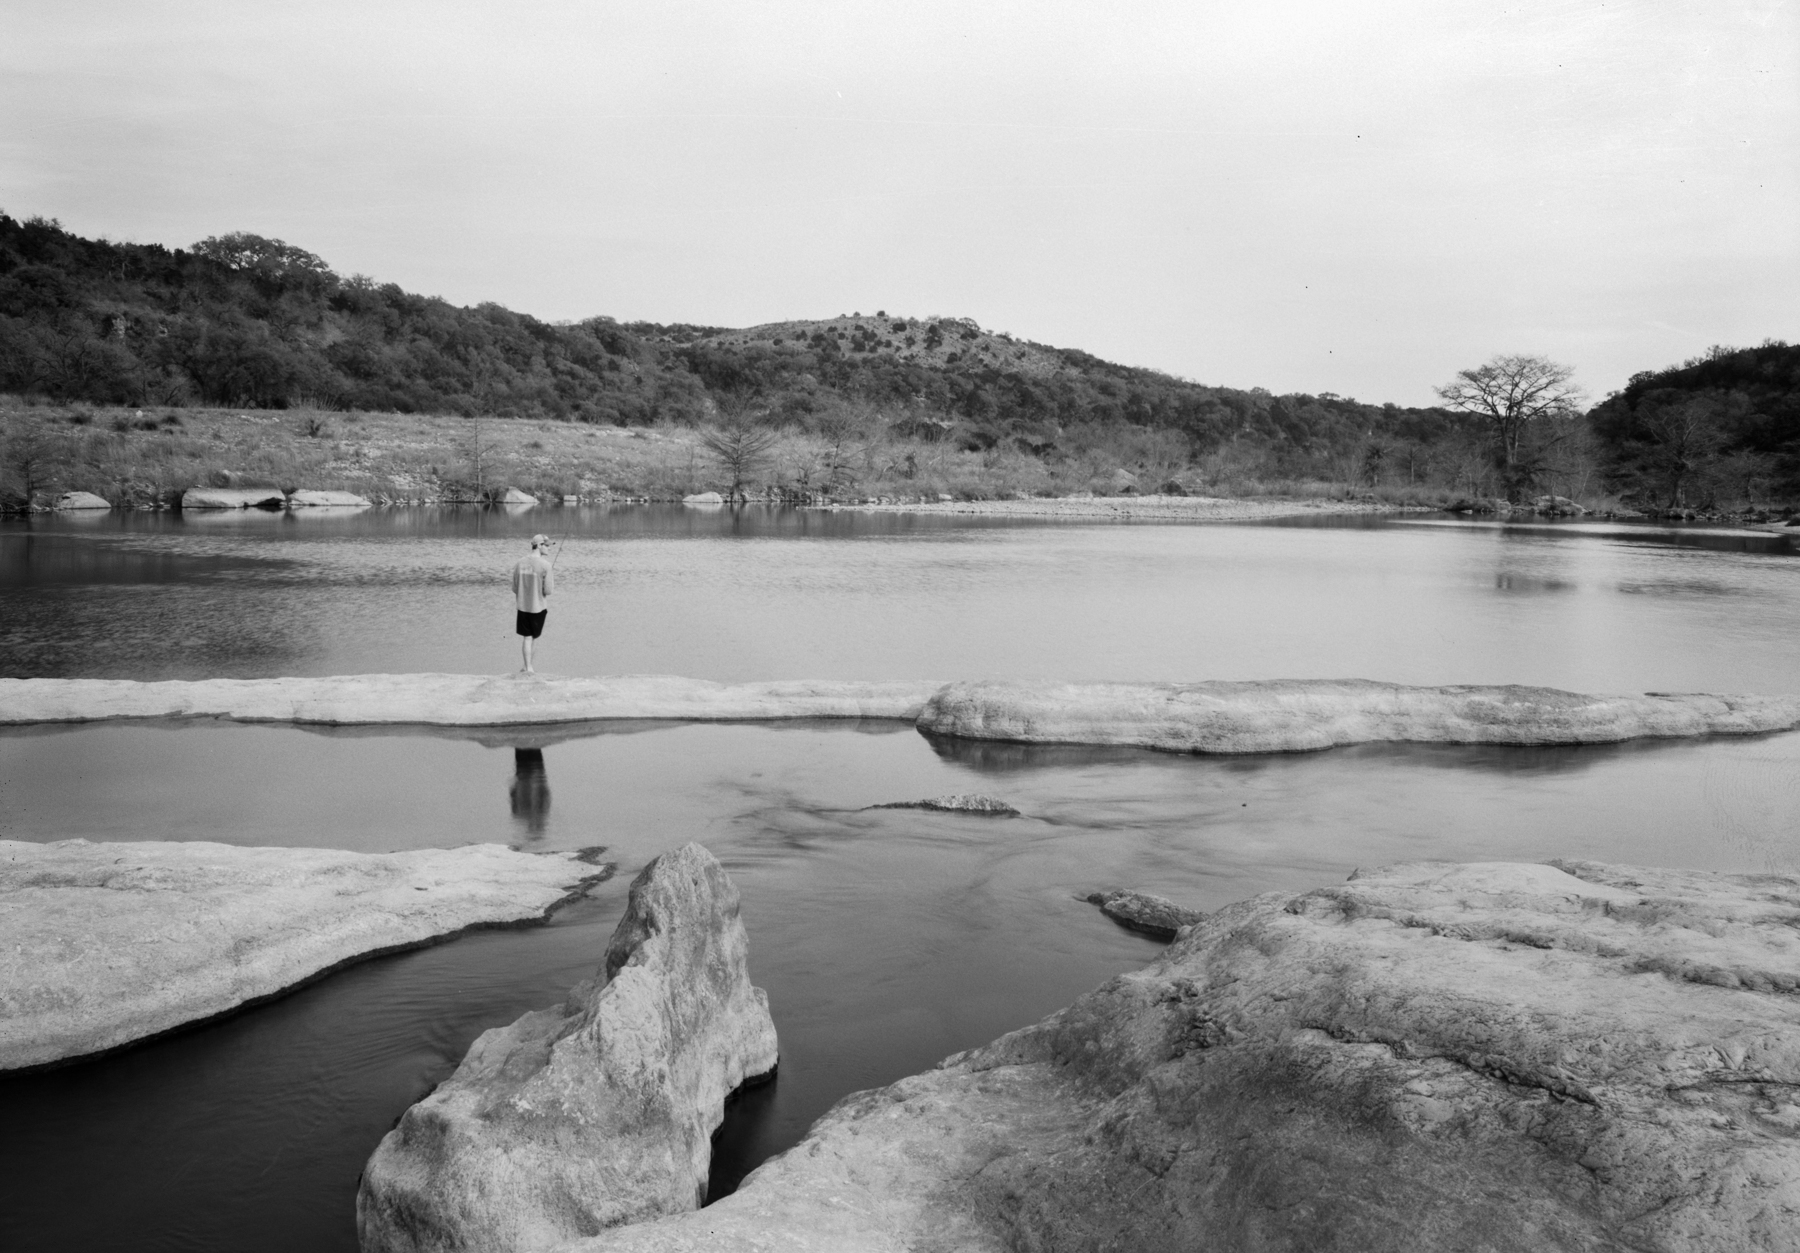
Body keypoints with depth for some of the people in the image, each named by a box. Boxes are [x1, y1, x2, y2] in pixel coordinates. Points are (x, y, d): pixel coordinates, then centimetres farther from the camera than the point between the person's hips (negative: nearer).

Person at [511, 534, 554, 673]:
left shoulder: (520, 563, 0)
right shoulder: (545, 565, -15)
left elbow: (514, 588, 5)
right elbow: (547, 590, -15)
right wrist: (552, 579, 4)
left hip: (523, 607, 3)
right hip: (538, 607, -3)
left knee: (526, 638, 9)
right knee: (535, 638, 15)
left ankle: (528, 667, 7)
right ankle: (529, 666, 23)